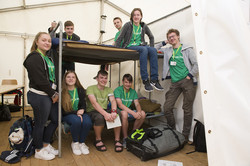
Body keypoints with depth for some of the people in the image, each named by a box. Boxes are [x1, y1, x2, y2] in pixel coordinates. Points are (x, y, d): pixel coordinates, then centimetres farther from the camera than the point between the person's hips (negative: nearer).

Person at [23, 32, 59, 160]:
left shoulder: (48, 58, 18)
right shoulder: (34, 58, -12)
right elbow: (40, 80, -19)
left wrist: (55, 93, 7)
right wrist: (53, 94, -11)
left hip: (50, 95, 9)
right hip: (39, 96, -9)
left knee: (55, 120, 16)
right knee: (40, 124, 5)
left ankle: (46, 145, 34)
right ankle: (39, 151, 25)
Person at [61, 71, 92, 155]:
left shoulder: (80, 90, 5)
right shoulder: (62, 91, -6)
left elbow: (83, 105, 7)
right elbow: (63, 110, -7)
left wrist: (82, 111, -17)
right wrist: (76, 113, -18)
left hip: (80, 113, 3)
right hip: (67, 115, -3)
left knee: (87, 122, -31)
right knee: (76, 121, -36)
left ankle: (82, 143, -4)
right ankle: (75, 143, -8)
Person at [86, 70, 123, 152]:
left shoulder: (109, 90, 11)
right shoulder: (90, 88, -4)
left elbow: (113, 101, -8)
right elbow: (94, 103, -21)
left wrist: (113, 111, -32)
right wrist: (105, 114, -37)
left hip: (104, 111, 4)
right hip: (92, 112, -4)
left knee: (117, 112, -27)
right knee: (100, 117, -38)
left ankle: (117, 140, -14)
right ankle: (98, 140, -9)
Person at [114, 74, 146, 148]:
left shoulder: (133, 91, 5)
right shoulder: (118, 90, -14)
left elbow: (137, 104, -3)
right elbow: (120, 105, -26)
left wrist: (139, 112, -28)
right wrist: (133, 113, -34)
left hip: (129, 110, 6)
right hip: (119, 111, -5)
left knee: (143, 114, -17)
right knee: (124, 113, -39)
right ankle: (125, 138, -20)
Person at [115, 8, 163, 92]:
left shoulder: (143, 26, 14)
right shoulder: (128, 25, 1)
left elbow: (151, 37, 24)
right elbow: (119, 38, -2)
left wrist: (151, 48, 10)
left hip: (140, 45, 4)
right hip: (129, 46, -4)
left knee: (153, 50, -27)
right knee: (144, 50, -36)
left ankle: (154, 80, -31)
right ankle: (145, 80, -38)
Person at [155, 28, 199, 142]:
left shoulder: (187, 50, 7)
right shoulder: (167, 50, 16)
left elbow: (196, 64, 2)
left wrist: (190, 76, -6)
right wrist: (163, 43, 14)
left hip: (187, 81, -3)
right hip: (175, 83, 4)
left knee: (187, 109, 0)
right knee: (167, 107, -4)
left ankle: (185, 136, 13)